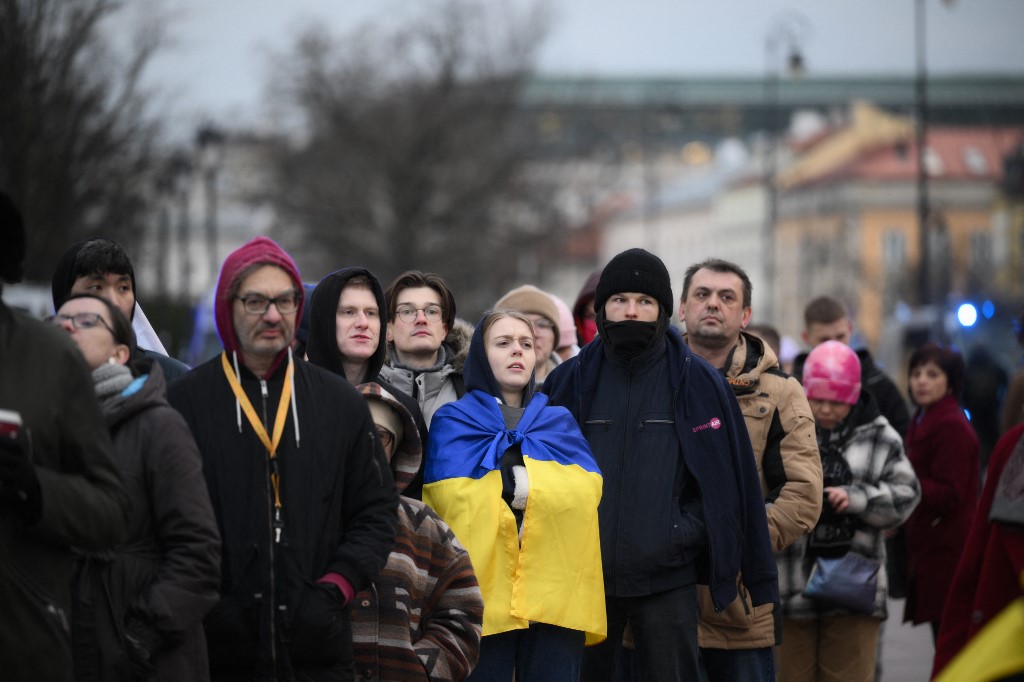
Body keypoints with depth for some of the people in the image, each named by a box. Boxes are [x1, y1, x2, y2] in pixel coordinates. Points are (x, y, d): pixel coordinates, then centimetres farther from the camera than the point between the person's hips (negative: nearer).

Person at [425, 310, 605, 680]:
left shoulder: (560, 423, 19)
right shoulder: (454, 422, 9)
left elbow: (587, 489, 0)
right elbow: (455, 498, -9)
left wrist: (515, 480, -10)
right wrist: (545, 482, -4)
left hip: (556, 593, 3)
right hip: (482, 594, -3)